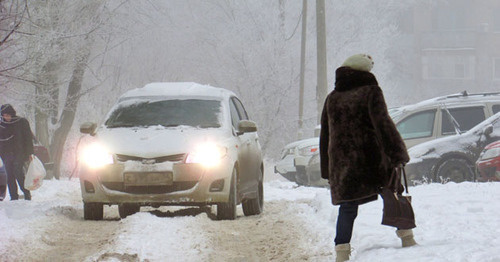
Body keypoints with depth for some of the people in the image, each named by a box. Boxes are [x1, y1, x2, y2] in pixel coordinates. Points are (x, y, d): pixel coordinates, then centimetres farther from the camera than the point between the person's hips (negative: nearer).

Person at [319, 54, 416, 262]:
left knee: (347, 207, 5)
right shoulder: (370, 92, -2)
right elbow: (382, 124, -13)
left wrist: (327, 171, 20)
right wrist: (396, 155, -15)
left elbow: (325, 136, 15)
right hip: (371, 159, -3)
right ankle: (406, 237, 12)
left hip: (341, 163, 3)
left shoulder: (332, 98, 13)